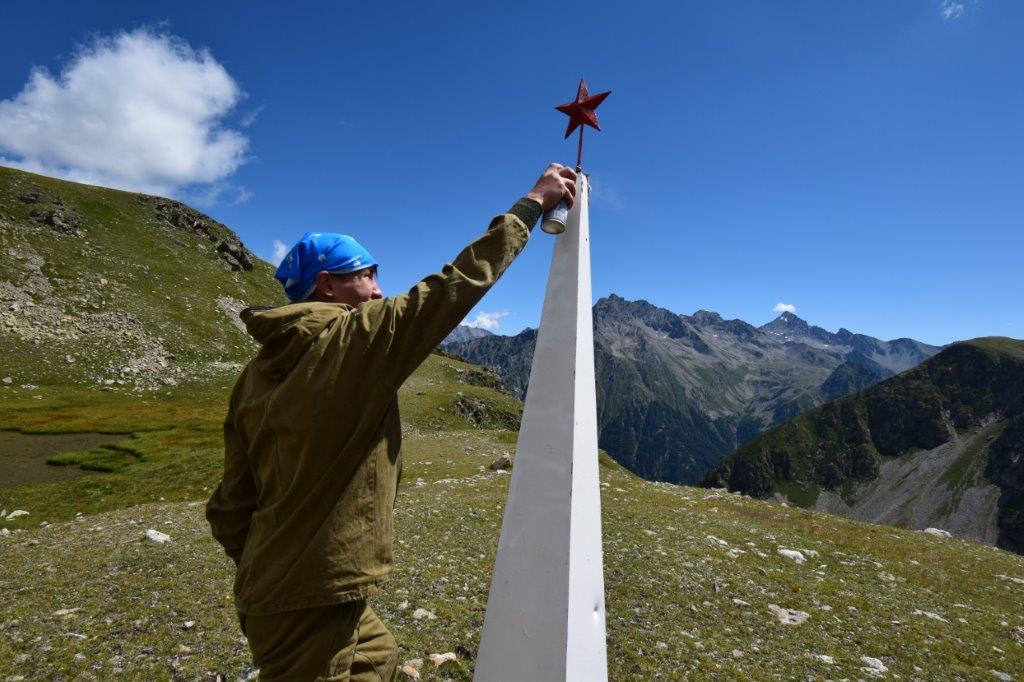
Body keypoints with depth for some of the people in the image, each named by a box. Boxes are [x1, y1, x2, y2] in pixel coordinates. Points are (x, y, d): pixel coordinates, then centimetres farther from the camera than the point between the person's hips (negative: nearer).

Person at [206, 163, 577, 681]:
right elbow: (458, 283, -16)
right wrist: (531, 204, -5)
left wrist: (261, 570, 20)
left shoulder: (259, 370, 3)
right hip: (312, 602, -8)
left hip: (271, 589, 9)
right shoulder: (354, 339, -19)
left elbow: (230, 506, 7)